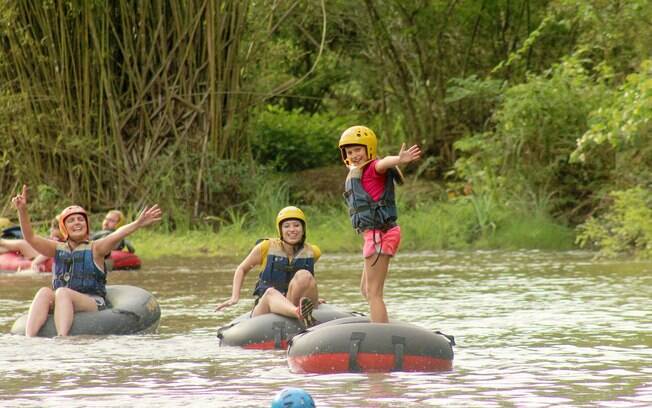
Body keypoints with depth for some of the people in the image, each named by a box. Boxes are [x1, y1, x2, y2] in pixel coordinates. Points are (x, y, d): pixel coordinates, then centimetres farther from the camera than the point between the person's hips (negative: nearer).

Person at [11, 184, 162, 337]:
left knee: (62, 293, -32)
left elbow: (115, 236, -13)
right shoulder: (58, 249, 17)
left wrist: (138, 224, -31)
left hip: (93, 303, -3)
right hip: (60, 306, 3)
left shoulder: (94, 248, 5)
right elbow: (30, 237, 7)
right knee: (44, 292, -27)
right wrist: (22, 211, -8)